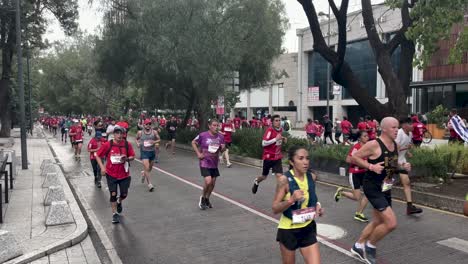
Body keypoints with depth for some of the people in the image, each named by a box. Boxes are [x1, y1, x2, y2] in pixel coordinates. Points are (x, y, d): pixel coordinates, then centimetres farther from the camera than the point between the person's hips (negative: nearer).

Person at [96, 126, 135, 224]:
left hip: (124, 174, 2)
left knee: (124, 194, 9)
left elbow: (132, 156, 3)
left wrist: (127, 158, -19)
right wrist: (102, 167, -11)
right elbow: (98, 156, -1)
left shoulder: (127, 144, -8)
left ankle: (119, 202, 45)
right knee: (113, 194, -1)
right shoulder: (107, 145, -11)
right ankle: (115, 214, 16)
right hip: (111, 174, -1)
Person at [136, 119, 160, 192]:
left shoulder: (154, 132, -3)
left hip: (152, 151, 3)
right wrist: (137, 143, -7)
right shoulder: (140, 132, -3)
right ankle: (149, 184, -6)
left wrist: (155, 142, -16)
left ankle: (144, 173, 53)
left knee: (150, 167, 19)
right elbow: (137, 139, 13)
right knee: (146, 168, -13)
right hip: (144, 152, -3)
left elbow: (159, 139, 5)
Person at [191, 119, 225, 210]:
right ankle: (202, 198, 11)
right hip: (205, 163, -5)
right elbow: (193, 142, 0)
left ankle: (207, 199, 35)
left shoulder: (220, 137, -3)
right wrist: (198, 153, -7)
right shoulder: (203, 135, -14)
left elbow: (222, 150, 9)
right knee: (208, 181, -17)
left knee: (213, 183, 12)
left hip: (214, 164, 5)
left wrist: (223, 148, -14)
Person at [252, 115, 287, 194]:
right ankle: (256, 181, 47)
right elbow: (263, 143, -24)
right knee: (264, 176, 14)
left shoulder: (281, 129, 4)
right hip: (268, 157, -4)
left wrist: (283, 139, 3)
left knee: (279, 175, -12)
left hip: (277, 157, 4)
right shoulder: (270, 130, -17)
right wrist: (276, 139, -28)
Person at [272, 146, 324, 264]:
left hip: (308, 229, 4)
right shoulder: (284, 180, -20)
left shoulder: (312, 177, -4)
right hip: (288, 230, -4)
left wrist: (317, 206, -3)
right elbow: (275, 208, -19)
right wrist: (291, 200, -34)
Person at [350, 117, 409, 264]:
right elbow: (354, 158, -14)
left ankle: (358, 246, 38)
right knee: (391, 223, -14)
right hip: (372, 187, -9)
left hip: (385, 188, 9)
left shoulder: (395, 146, 6)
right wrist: (371, 166, -24)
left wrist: (403, 167, 1)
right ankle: (370, 245, 10)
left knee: (377, 222, 19)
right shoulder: (374, 145, -18)